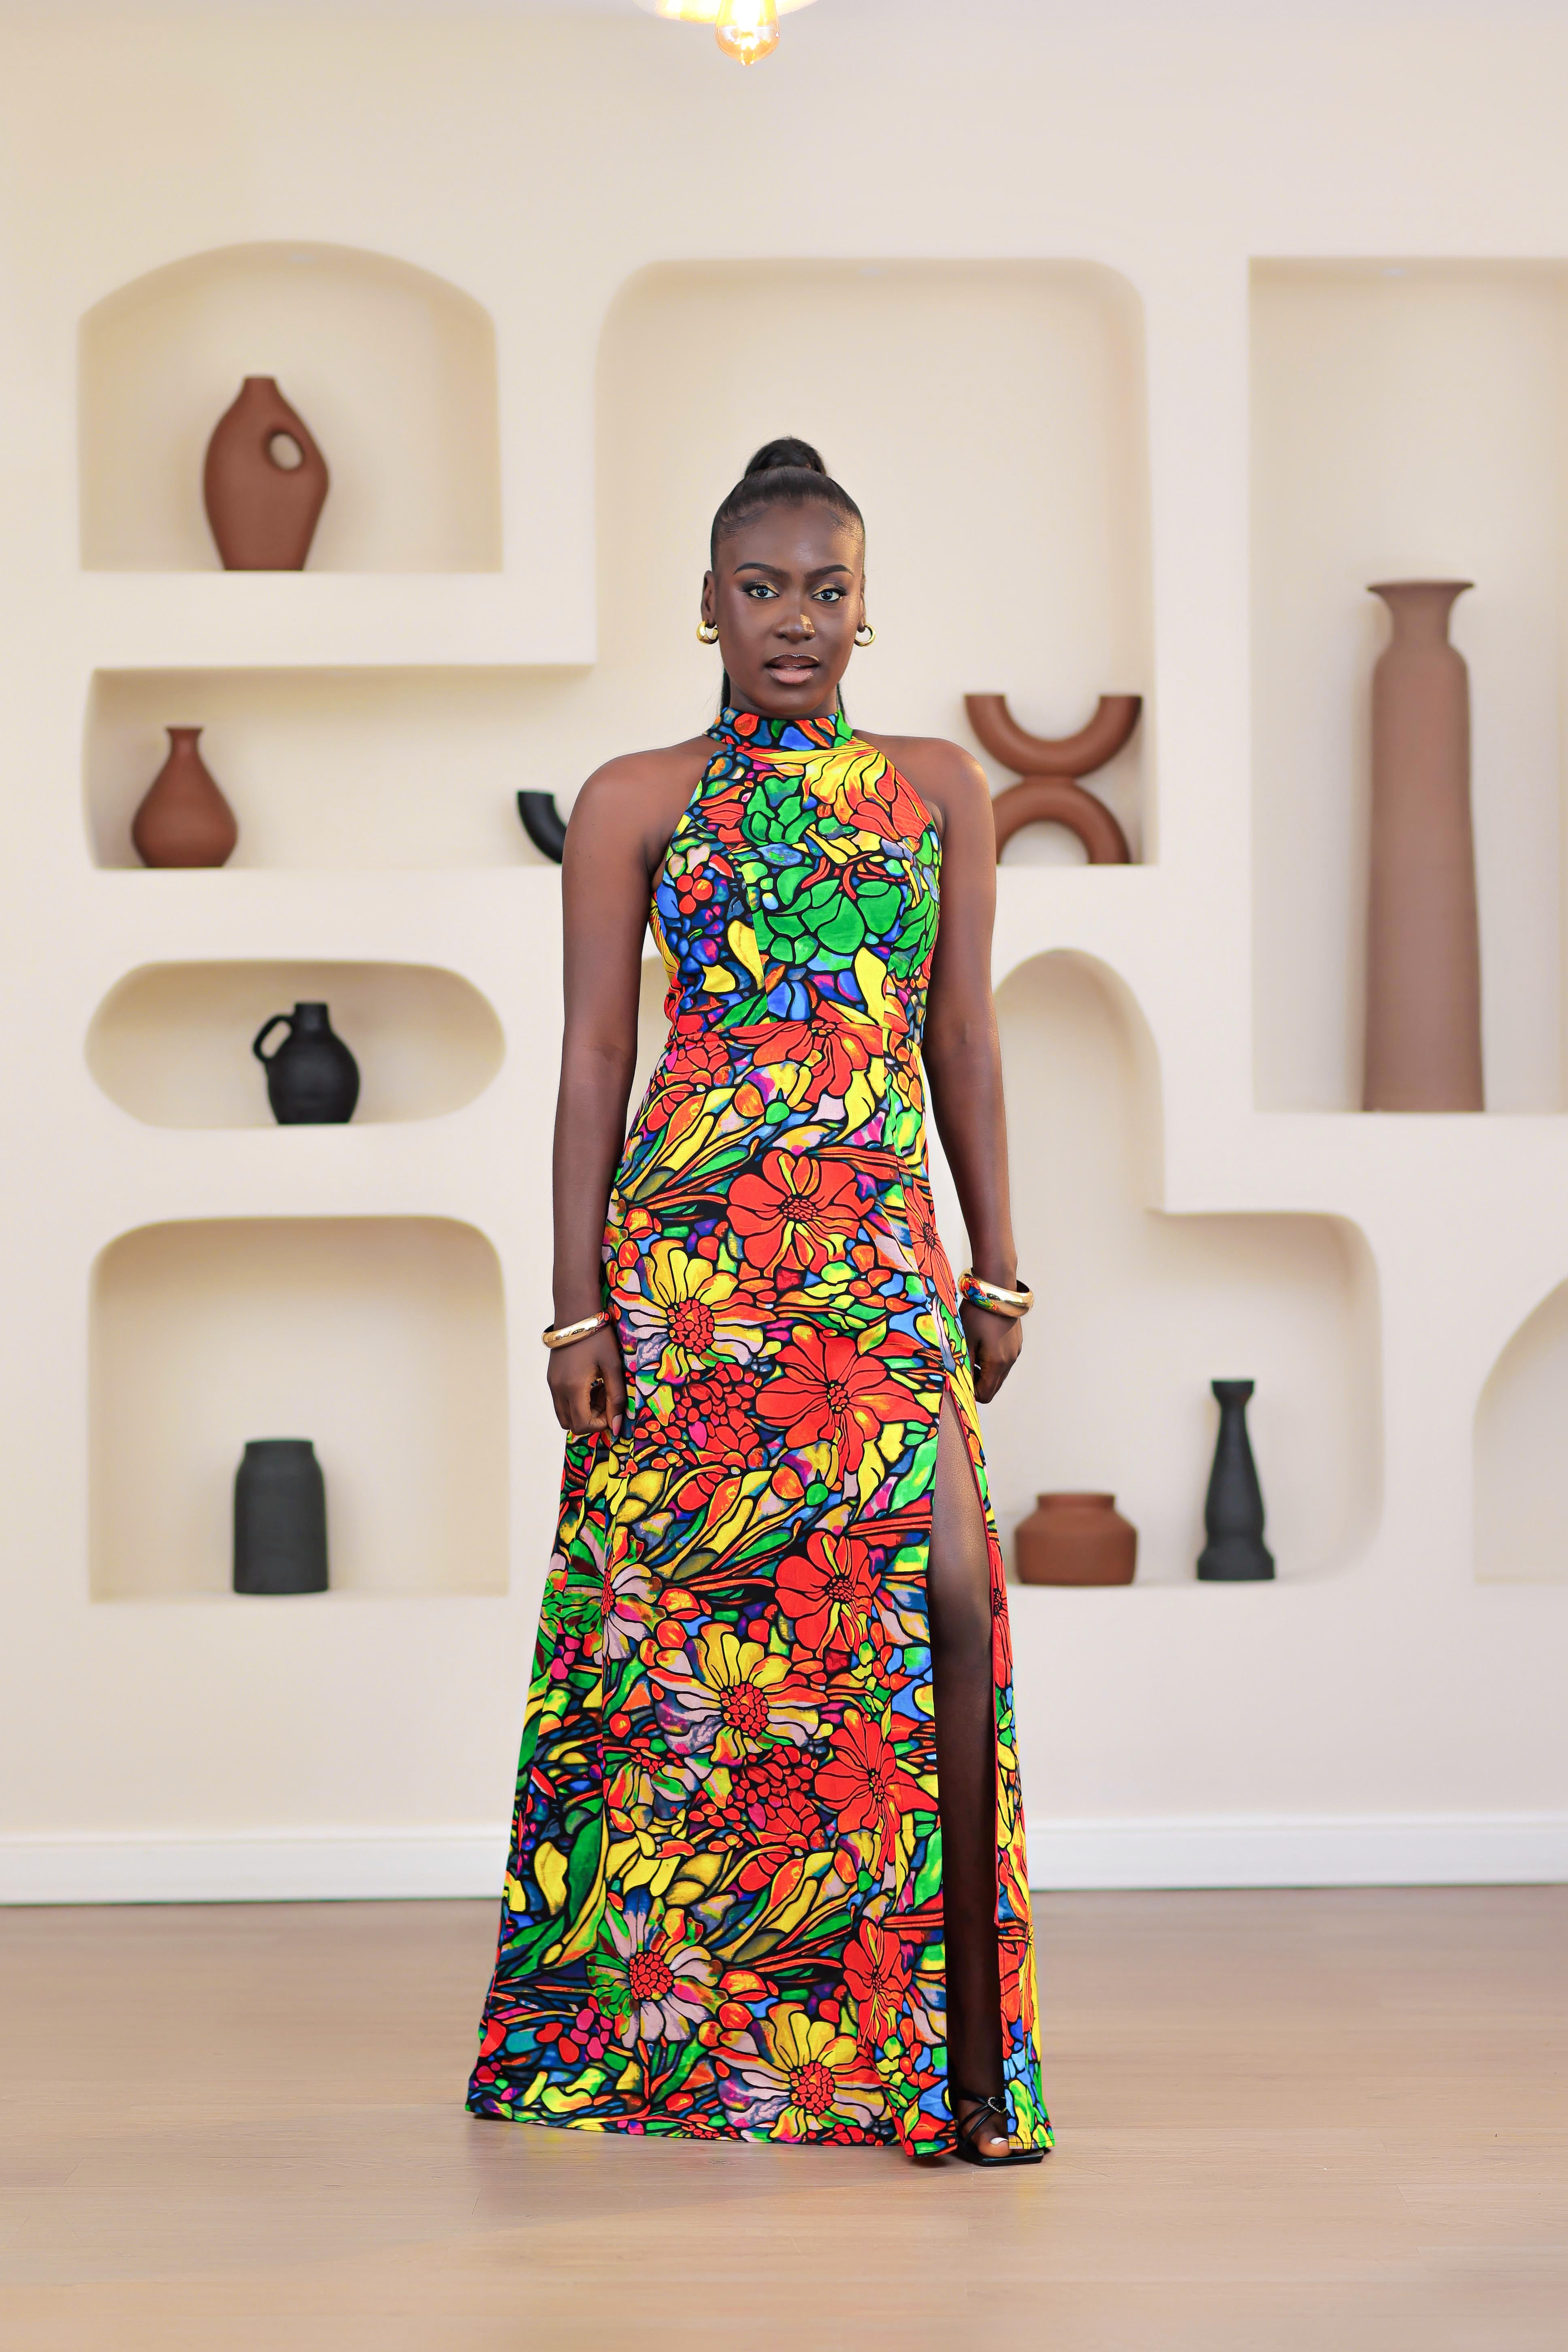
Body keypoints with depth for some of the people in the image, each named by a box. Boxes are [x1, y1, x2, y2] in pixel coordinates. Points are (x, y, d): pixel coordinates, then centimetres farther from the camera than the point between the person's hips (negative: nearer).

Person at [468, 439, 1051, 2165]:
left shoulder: (939, 791, 13)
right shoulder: (636, 801, 7)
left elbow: (965, 1037, 14)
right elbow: (594, 1054, 5)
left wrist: (997, 1271, 11)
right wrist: (577, 1300, -1)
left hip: (883, 1248, 1)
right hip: (688, 1246, -1)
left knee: (938, 1596, -13)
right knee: (676, 1624, -2)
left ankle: (956, 2054, -7)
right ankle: (651, 2026, 11)